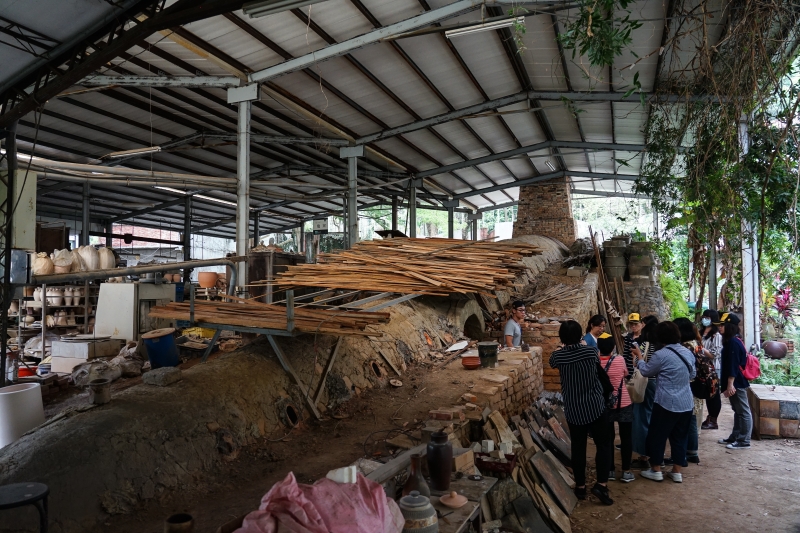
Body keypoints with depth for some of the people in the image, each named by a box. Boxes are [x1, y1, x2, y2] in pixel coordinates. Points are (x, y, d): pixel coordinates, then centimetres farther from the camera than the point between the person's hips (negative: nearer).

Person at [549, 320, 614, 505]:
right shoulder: (590, 351, -9)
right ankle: (601, 484, 3)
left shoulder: (558, 356, -8)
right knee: (602, 445, 11)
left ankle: (580, 486, 19)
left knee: (578, 447, 12)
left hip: (573, 410, 1)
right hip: (595, 407, -1)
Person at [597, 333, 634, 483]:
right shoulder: (620, 360, -12)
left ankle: (610, 471, 16)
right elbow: (626, 374, 8)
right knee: (625, 438, 10)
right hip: (623, 404, -1)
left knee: (608, 438, 11)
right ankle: (626, 471, 14)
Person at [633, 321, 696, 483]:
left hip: (666, 403, -6)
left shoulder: (661, 355, -17)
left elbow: (646, 371, -3)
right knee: (680, 437, 15)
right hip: (686, 403, 7)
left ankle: (656, 470, 15)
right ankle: (677, 472, 21)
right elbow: (692, 375, 18)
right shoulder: (688, 353, 4)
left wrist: (639, 357, 12)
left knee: (656, 436, 7)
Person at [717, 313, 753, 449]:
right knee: (738, 411, 16)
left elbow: (733, 365, -22)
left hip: (737, 383, -11)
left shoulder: (733, 342, -18)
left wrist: (730, 384, -22)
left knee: (743, 412, -2)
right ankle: (735, 437, 24)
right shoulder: (731, 341, 13)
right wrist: (727, 385, 22)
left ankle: (744, 441, 3)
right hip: (735, 383, 11)